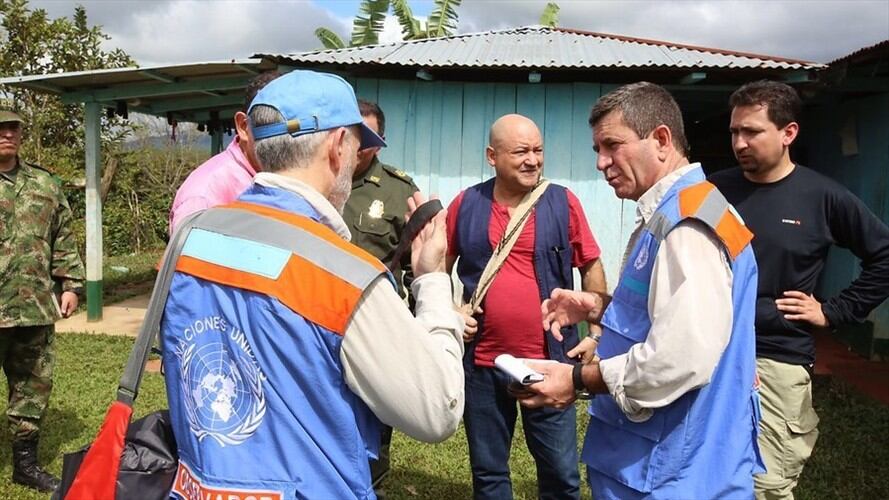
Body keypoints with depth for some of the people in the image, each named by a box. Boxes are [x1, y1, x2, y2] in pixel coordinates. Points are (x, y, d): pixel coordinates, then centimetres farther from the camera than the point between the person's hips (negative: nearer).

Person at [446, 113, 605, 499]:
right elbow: (440, 268, 12)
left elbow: (591, 268, 5)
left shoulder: (564, 203, -3)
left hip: (548, 361, -1)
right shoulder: (466, 205, 0)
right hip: (483, 361, 2)